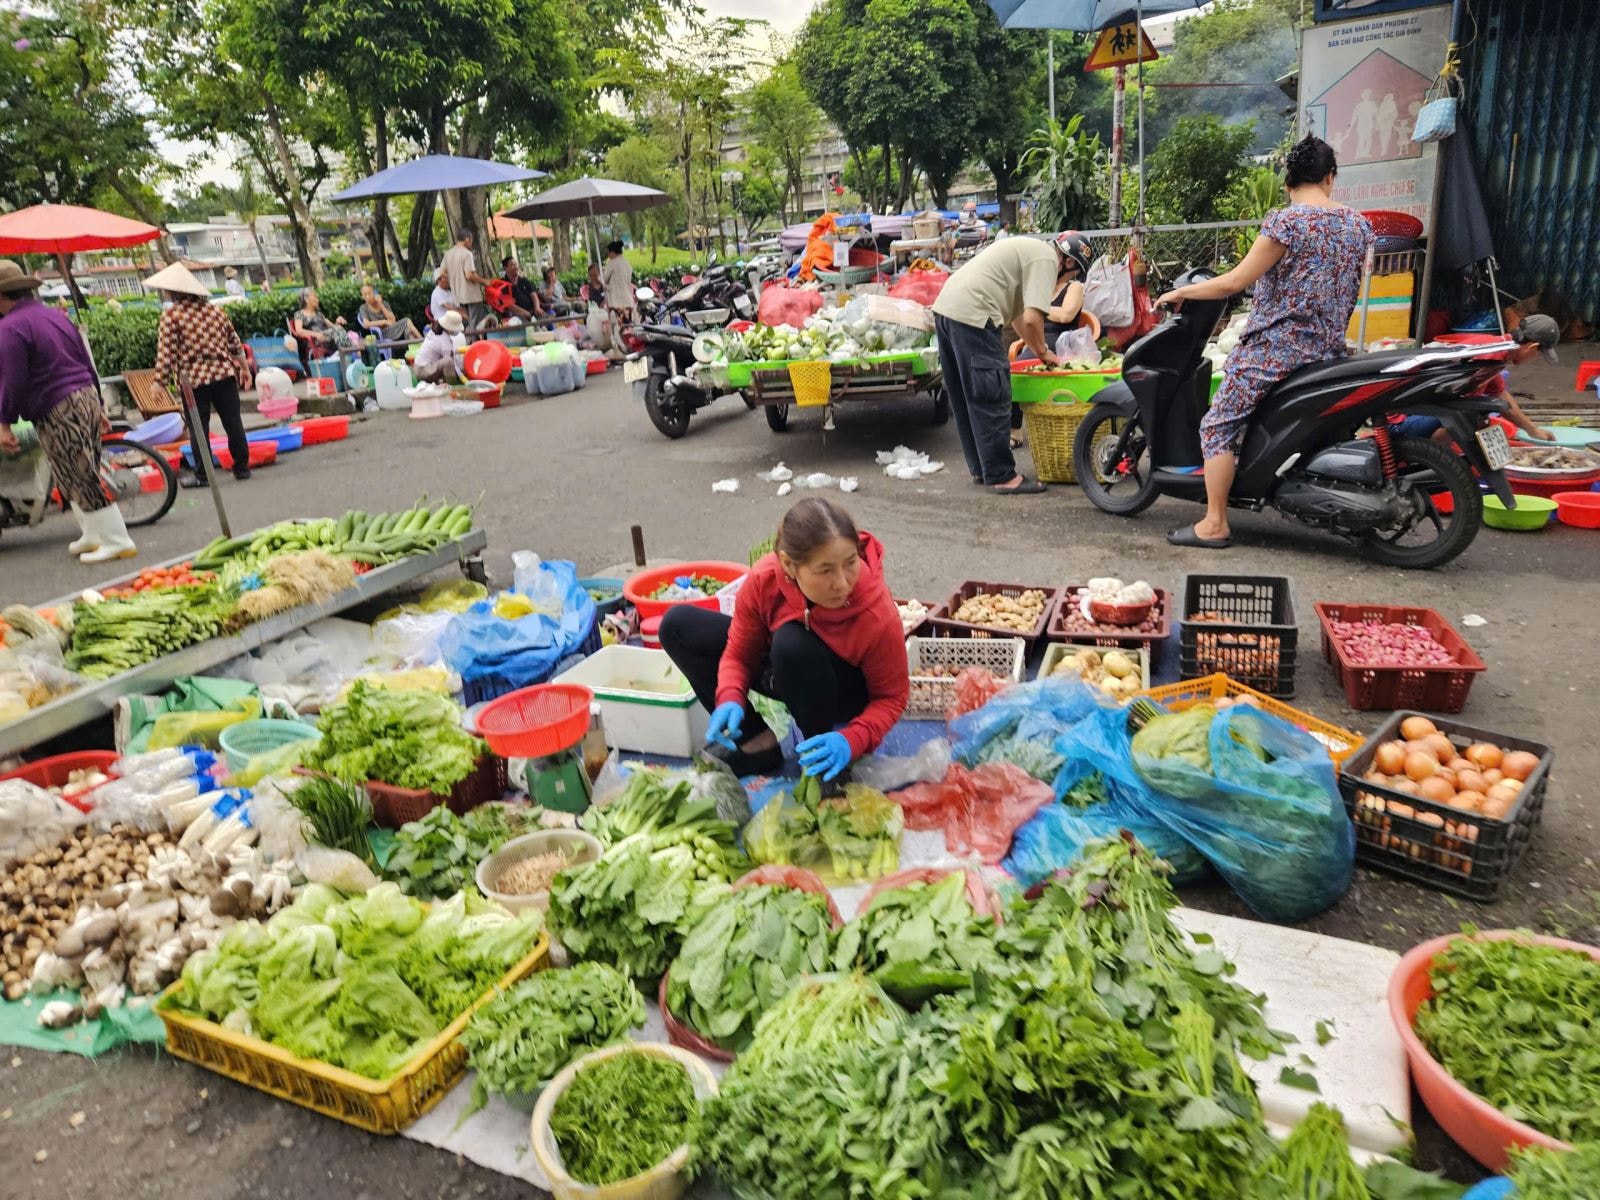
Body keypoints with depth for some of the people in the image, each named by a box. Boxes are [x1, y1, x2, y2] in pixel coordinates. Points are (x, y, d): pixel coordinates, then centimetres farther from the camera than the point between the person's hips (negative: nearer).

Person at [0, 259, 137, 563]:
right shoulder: (56, 315, 15)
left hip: (58, 413, -9)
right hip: (86, 400, 9)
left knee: (82, 480, -4)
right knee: (78, 476, 17)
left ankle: (117, 540, -2)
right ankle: (92, 534, 24)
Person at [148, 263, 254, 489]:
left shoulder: (170, 316, -6)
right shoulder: (215, 310, 8)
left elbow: (166, 352, -10)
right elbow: (234, 343, 12)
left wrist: (160, 381, -5)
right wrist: (244, 368, 23)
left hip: (193, 379, -4)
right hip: (224, 374, 4)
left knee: (198, 428, 3)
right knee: (233, 422, 8)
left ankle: (202, 475, 8)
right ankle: (242, 468, 13)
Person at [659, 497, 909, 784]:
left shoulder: (879, 616, -35)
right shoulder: (762, 580, -28)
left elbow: (892, 697, -20)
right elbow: (738, 653, -12)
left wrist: (851, 740, -39)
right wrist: (730, 700, -33)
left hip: (845, 691, -4)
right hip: (784, 671, 4)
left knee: (792, 642, -38)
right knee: (677, 624, -9)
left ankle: (823, 762, -15)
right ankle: (757, 741, -5)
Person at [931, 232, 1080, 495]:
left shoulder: (1029, 249, 25)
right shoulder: (1047, 259, -6)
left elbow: (1018, 314, 28)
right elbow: (1031, 319, -15)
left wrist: (1039, 351, 26)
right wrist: (1043, 352, 2)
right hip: (972, 316, -10)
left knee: (966, 401, 15)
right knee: (991, 402, -3)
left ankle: (980, 468, 25)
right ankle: (1001, 476, 3)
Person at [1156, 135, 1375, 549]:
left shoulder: (1286, 222, -12)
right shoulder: (1359, 225, 9)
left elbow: (1234, 282, -14)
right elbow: (1350, 290, 19)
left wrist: (1181, 293, -1)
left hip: (1275, 346, -7)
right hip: (1329, 350, 7)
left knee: (1218, 426, -1)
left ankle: (1214, 525, -5)